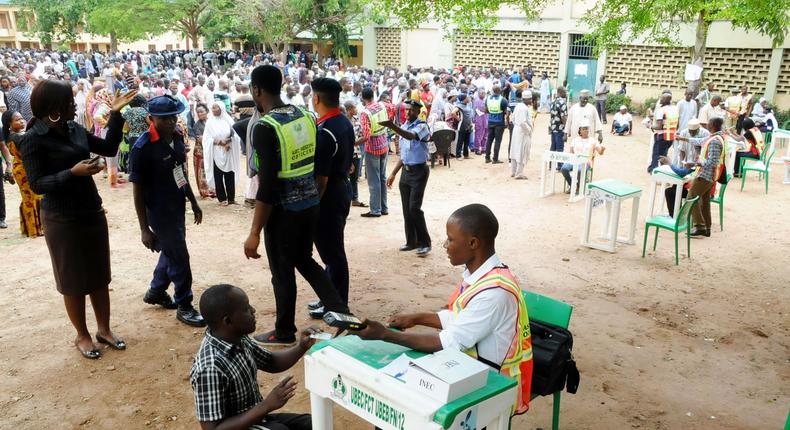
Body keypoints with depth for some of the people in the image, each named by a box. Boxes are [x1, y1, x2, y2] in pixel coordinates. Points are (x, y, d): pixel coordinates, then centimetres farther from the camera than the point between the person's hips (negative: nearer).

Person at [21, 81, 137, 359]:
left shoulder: (74, 129, 2)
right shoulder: (33, 139, -14)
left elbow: (109, 148, 8)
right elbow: (37, 184, -16)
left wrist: (115, 114, 0)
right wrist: (73, 172, -28)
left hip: (92, 211, 6)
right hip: (62, 220, -6)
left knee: (100, 275, 14)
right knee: (73, 281, 9)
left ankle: (104, 329, 29)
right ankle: (82, 335, 26)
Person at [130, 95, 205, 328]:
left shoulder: (178, 136, -1)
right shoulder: (142, 148, -21)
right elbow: (137, 190, -16)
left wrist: (193, 202, 16)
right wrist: (144, 228, -15)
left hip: (177, 206, 7)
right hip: (159, 211, -7)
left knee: (172, 250, 22)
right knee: (179, 258, 2)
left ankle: (156, 291, 45)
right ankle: (184, 306, 20)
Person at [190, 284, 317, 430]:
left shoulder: (239, 339, -6)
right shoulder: (210, 368, -31)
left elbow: (271, 363, 10)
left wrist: (302, 348, -8)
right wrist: (267, 405, -33)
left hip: (257, 418, 8)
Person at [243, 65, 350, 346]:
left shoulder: (265, 127, -18)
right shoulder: (305, 116, 3)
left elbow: (268, 186, -22)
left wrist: (254, 233, -16)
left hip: (284, 209, -7)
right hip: (311, 203, 7)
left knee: (282, 272, 10)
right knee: (304, 260, 25)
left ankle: (285, 334, 27)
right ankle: (340, 310, 19)